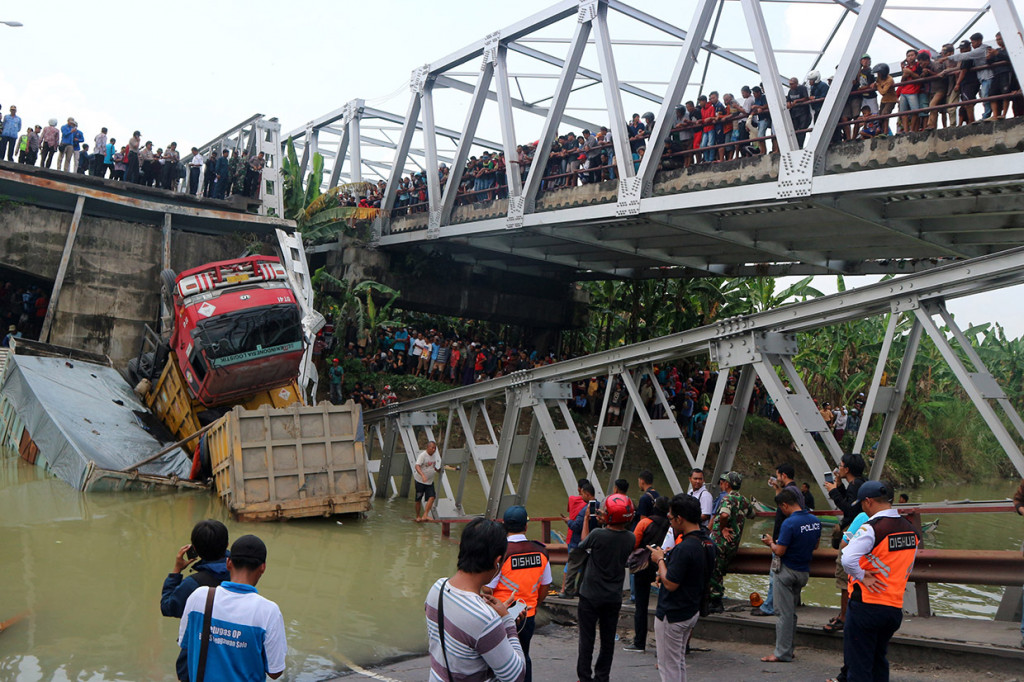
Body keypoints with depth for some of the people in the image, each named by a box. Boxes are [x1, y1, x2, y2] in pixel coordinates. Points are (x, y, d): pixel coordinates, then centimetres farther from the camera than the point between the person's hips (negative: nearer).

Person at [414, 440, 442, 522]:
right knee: (418, 499, 4)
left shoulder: (435, 455, 4)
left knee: (432, 497, -12)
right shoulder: (422, 455, -16)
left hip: (430, 481, 5)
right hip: (420, 481, -5)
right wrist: (423, 475, -43)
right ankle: (418, 516, 22)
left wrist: (439, 469, -4)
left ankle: (425, 515, -12)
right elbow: (417, 466, -28)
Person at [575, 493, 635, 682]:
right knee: (608, 640, 16)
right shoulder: (630, 538, -9)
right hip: (614, 598, 4)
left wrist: (586, 519, 6)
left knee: (587, 640, 8)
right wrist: (605, 523, 8)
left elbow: (583, 545, -2)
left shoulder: (597, 535, -23)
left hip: (591, 597, -4)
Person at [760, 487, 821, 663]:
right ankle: (788, 649, 22)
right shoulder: (815, 521, 2)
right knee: (791, 611, 16)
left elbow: (780, 551, -20)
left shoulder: (789, 523, -22)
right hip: (804, 571, 7)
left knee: (783, 612, -1)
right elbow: (815, 545, 15)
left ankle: (782, 653, 1)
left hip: (787, 571, -7)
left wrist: (770, 542, -1)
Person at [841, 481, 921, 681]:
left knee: (858, 664, 2)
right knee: (879, 660, 22)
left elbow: (848, 559, -31)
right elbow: (908, 568, 18)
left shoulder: (871, 528, -18)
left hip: (865, 604, -7)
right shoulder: (911, 530, 7)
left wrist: (862, 577, -15)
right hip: (895, 606, 7)